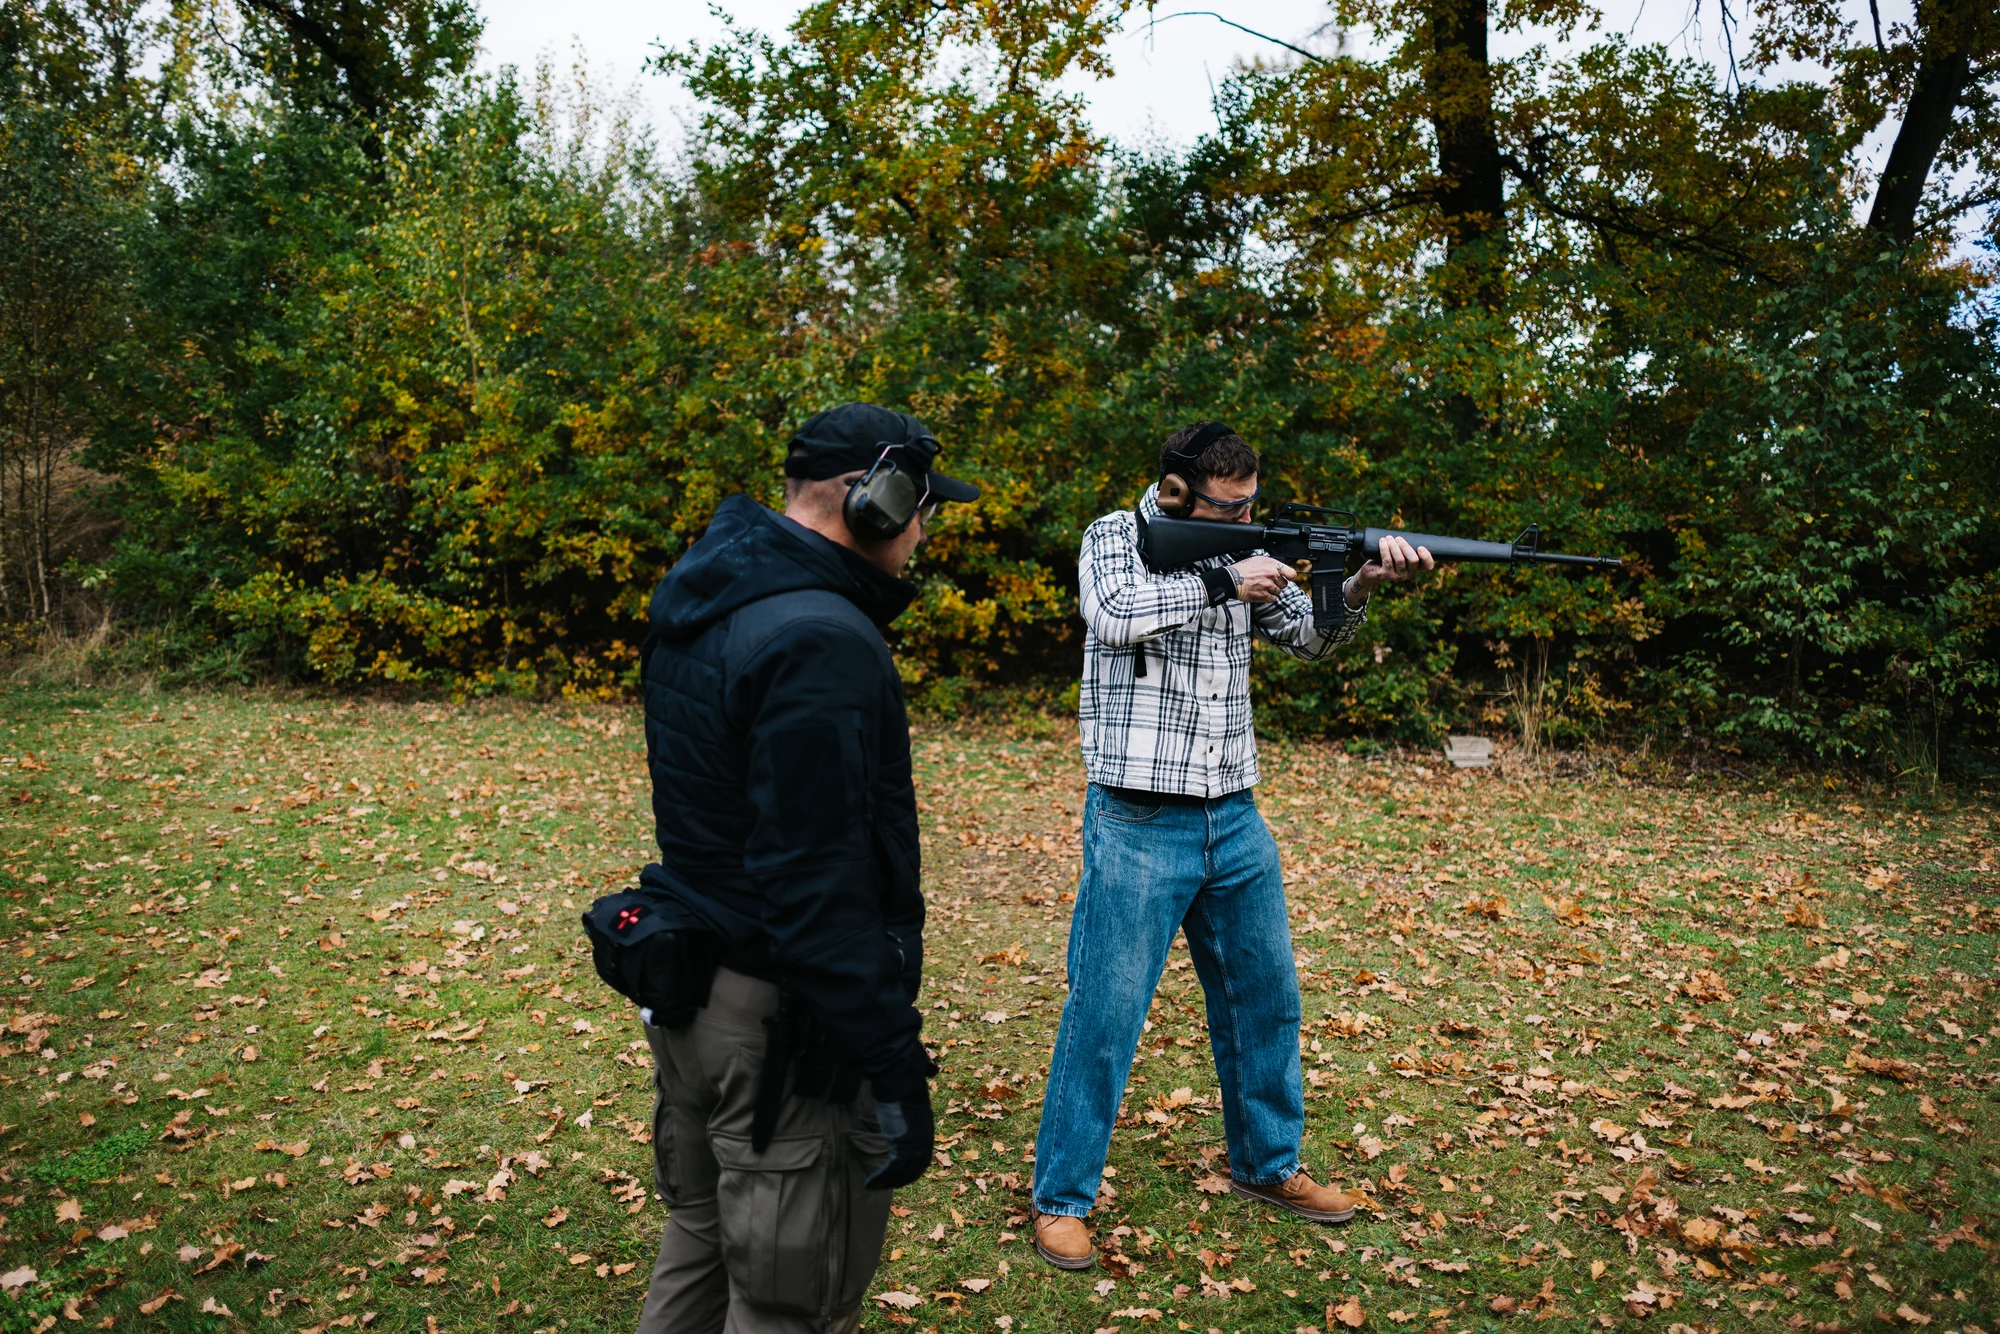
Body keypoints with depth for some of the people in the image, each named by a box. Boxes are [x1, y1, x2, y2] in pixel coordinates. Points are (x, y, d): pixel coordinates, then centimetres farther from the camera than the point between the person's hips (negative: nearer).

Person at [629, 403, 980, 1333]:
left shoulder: (704, 604, 6)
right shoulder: (821, 643, -24)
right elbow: (817, 888, -27)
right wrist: (895, 1064, -22)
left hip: (689, 985, 10)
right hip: (783, 1018, -9)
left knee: (699, 1243, 25)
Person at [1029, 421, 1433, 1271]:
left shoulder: (1241, 552, 10)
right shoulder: (1116, 537, -5)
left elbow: (1308, 637, 7)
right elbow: (1115, 616, -23)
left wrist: (1362, 584, -11)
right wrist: (1222, 582, -23)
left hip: (1234, 821, 6)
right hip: (1138, 825, -6)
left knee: (1267, 999, 16)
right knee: (1105, 1013, -1)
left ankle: (1266, 1165, 36)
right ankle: (1061, 1195, 15)